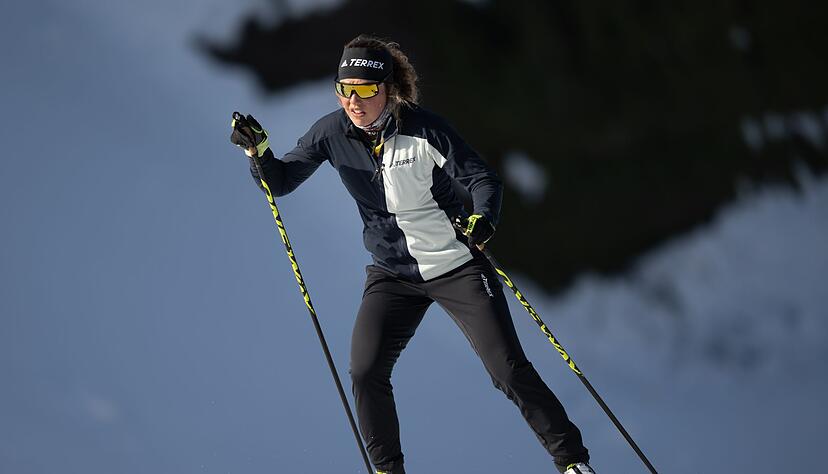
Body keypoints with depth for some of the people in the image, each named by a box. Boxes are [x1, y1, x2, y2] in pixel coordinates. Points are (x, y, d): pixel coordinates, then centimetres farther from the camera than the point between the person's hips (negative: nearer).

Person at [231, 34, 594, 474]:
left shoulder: (423, 129, -18)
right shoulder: (332, 132, -9)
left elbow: (482, 178, -15)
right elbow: (279, 181, -2)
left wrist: (483, 220, -36)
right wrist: (258, 150, -22)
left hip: (457, 266, -3)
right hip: (393, 274, 3)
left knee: (509, 370, -6)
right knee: (365, 372, -13)